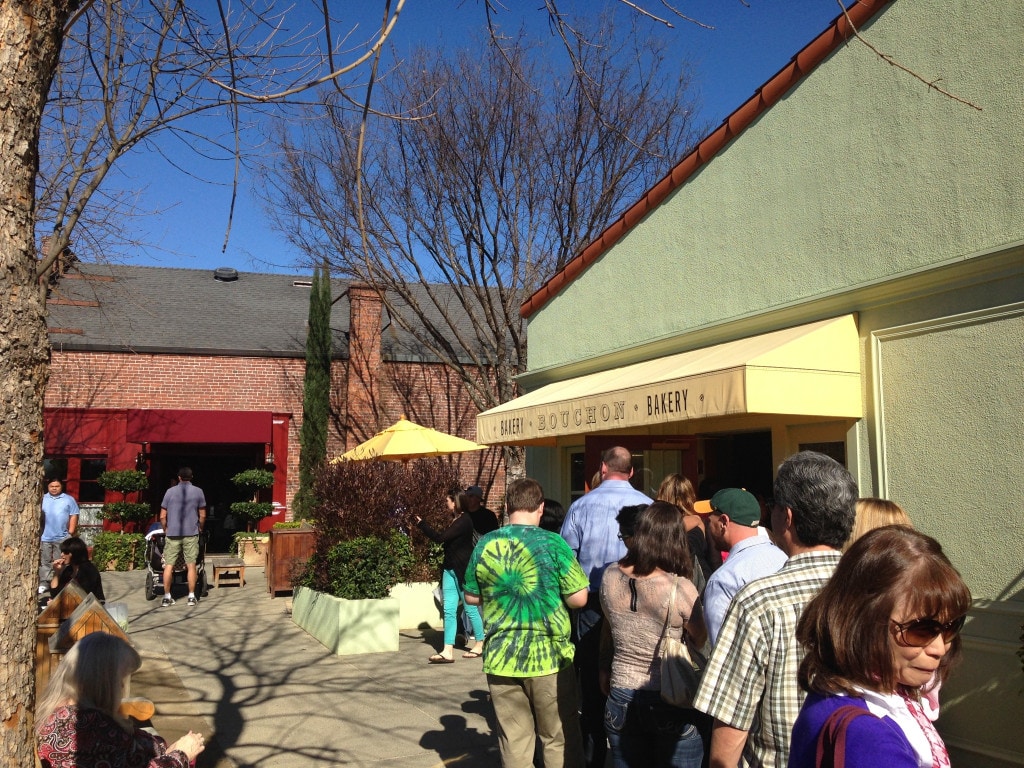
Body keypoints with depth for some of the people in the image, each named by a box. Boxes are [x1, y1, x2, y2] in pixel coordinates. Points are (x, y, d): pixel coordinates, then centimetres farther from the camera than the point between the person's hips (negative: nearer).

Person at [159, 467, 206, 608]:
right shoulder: (198, 491, 2)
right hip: (191, 533, 0)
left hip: (172, 533, 0)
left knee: (168, 565, 5)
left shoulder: (170, 491, 3)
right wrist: (200, 528, 22)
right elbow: (202, 516, 5)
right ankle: (191, 597, 6)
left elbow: (162, 516, 3)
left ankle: (167, 597, 6)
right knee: (191, 565, 4)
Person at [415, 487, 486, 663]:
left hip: (463, 570, -9)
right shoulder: (454, 521, 13)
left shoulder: (464, 521, -16)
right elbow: (443, 540, 15)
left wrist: (421, 523, -12)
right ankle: (448, 651, 0)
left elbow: (440, 538, -20)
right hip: (450, 569, 9)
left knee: (470, 608, 4)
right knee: (449, 610, 2)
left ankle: (480, 645, 20)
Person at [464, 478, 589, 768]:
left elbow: (471, 597, 10)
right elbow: (578, 599, -9)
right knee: (560, 740, 11)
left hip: (501, 659, 3)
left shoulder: (484, 545, -1)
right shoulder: (553, 543, -10)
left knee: (513, 741, 13)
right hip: (548, 657, -3)